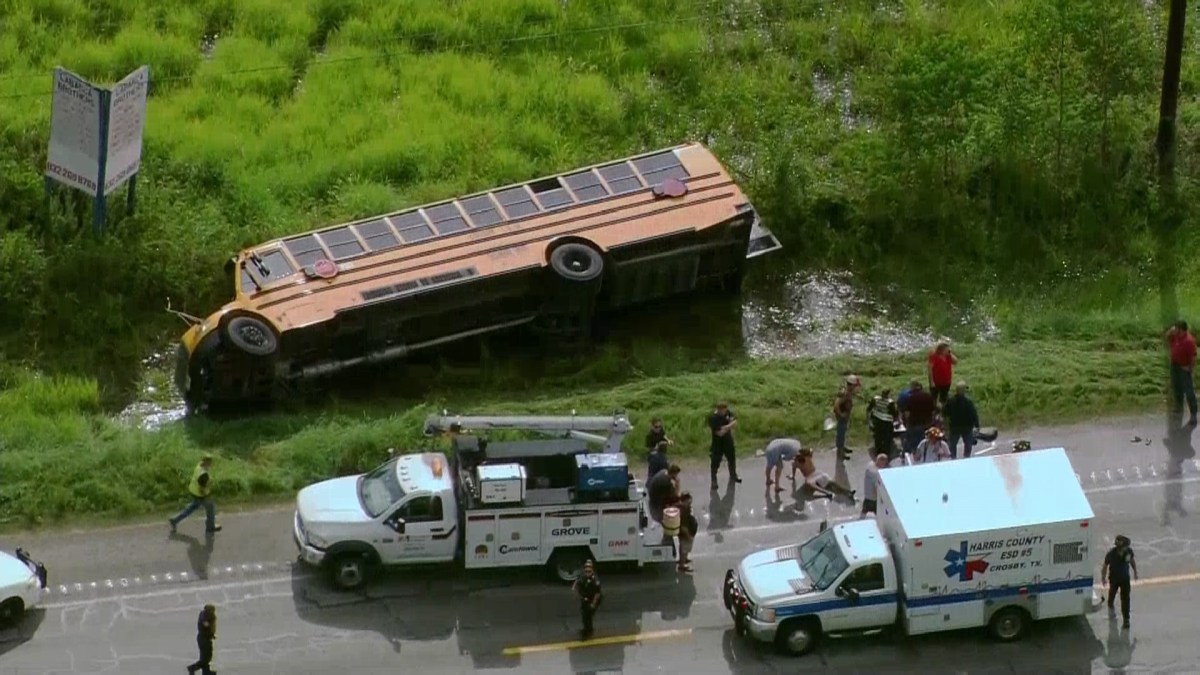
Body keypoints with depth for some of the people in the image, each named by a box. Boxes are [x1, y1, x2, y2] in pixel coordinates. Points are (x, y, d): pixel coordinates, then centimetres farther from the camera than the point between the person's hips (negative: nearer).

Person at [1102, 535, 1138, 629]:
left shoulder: (1129, 551, -21)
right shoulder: (1111, 553, -30)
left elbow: (1132, 560, 1)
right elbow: (1105, 565, -14)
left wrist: (1135, 572, 10)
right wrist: (1103, 577, -4)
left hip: (1125, 578, 1)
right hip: (1114, 578, -1)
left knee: (1125, 598, -4)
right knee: (1112, 593, 25)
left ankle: (1126, 619, 3)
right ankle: (1110, 607, 57)